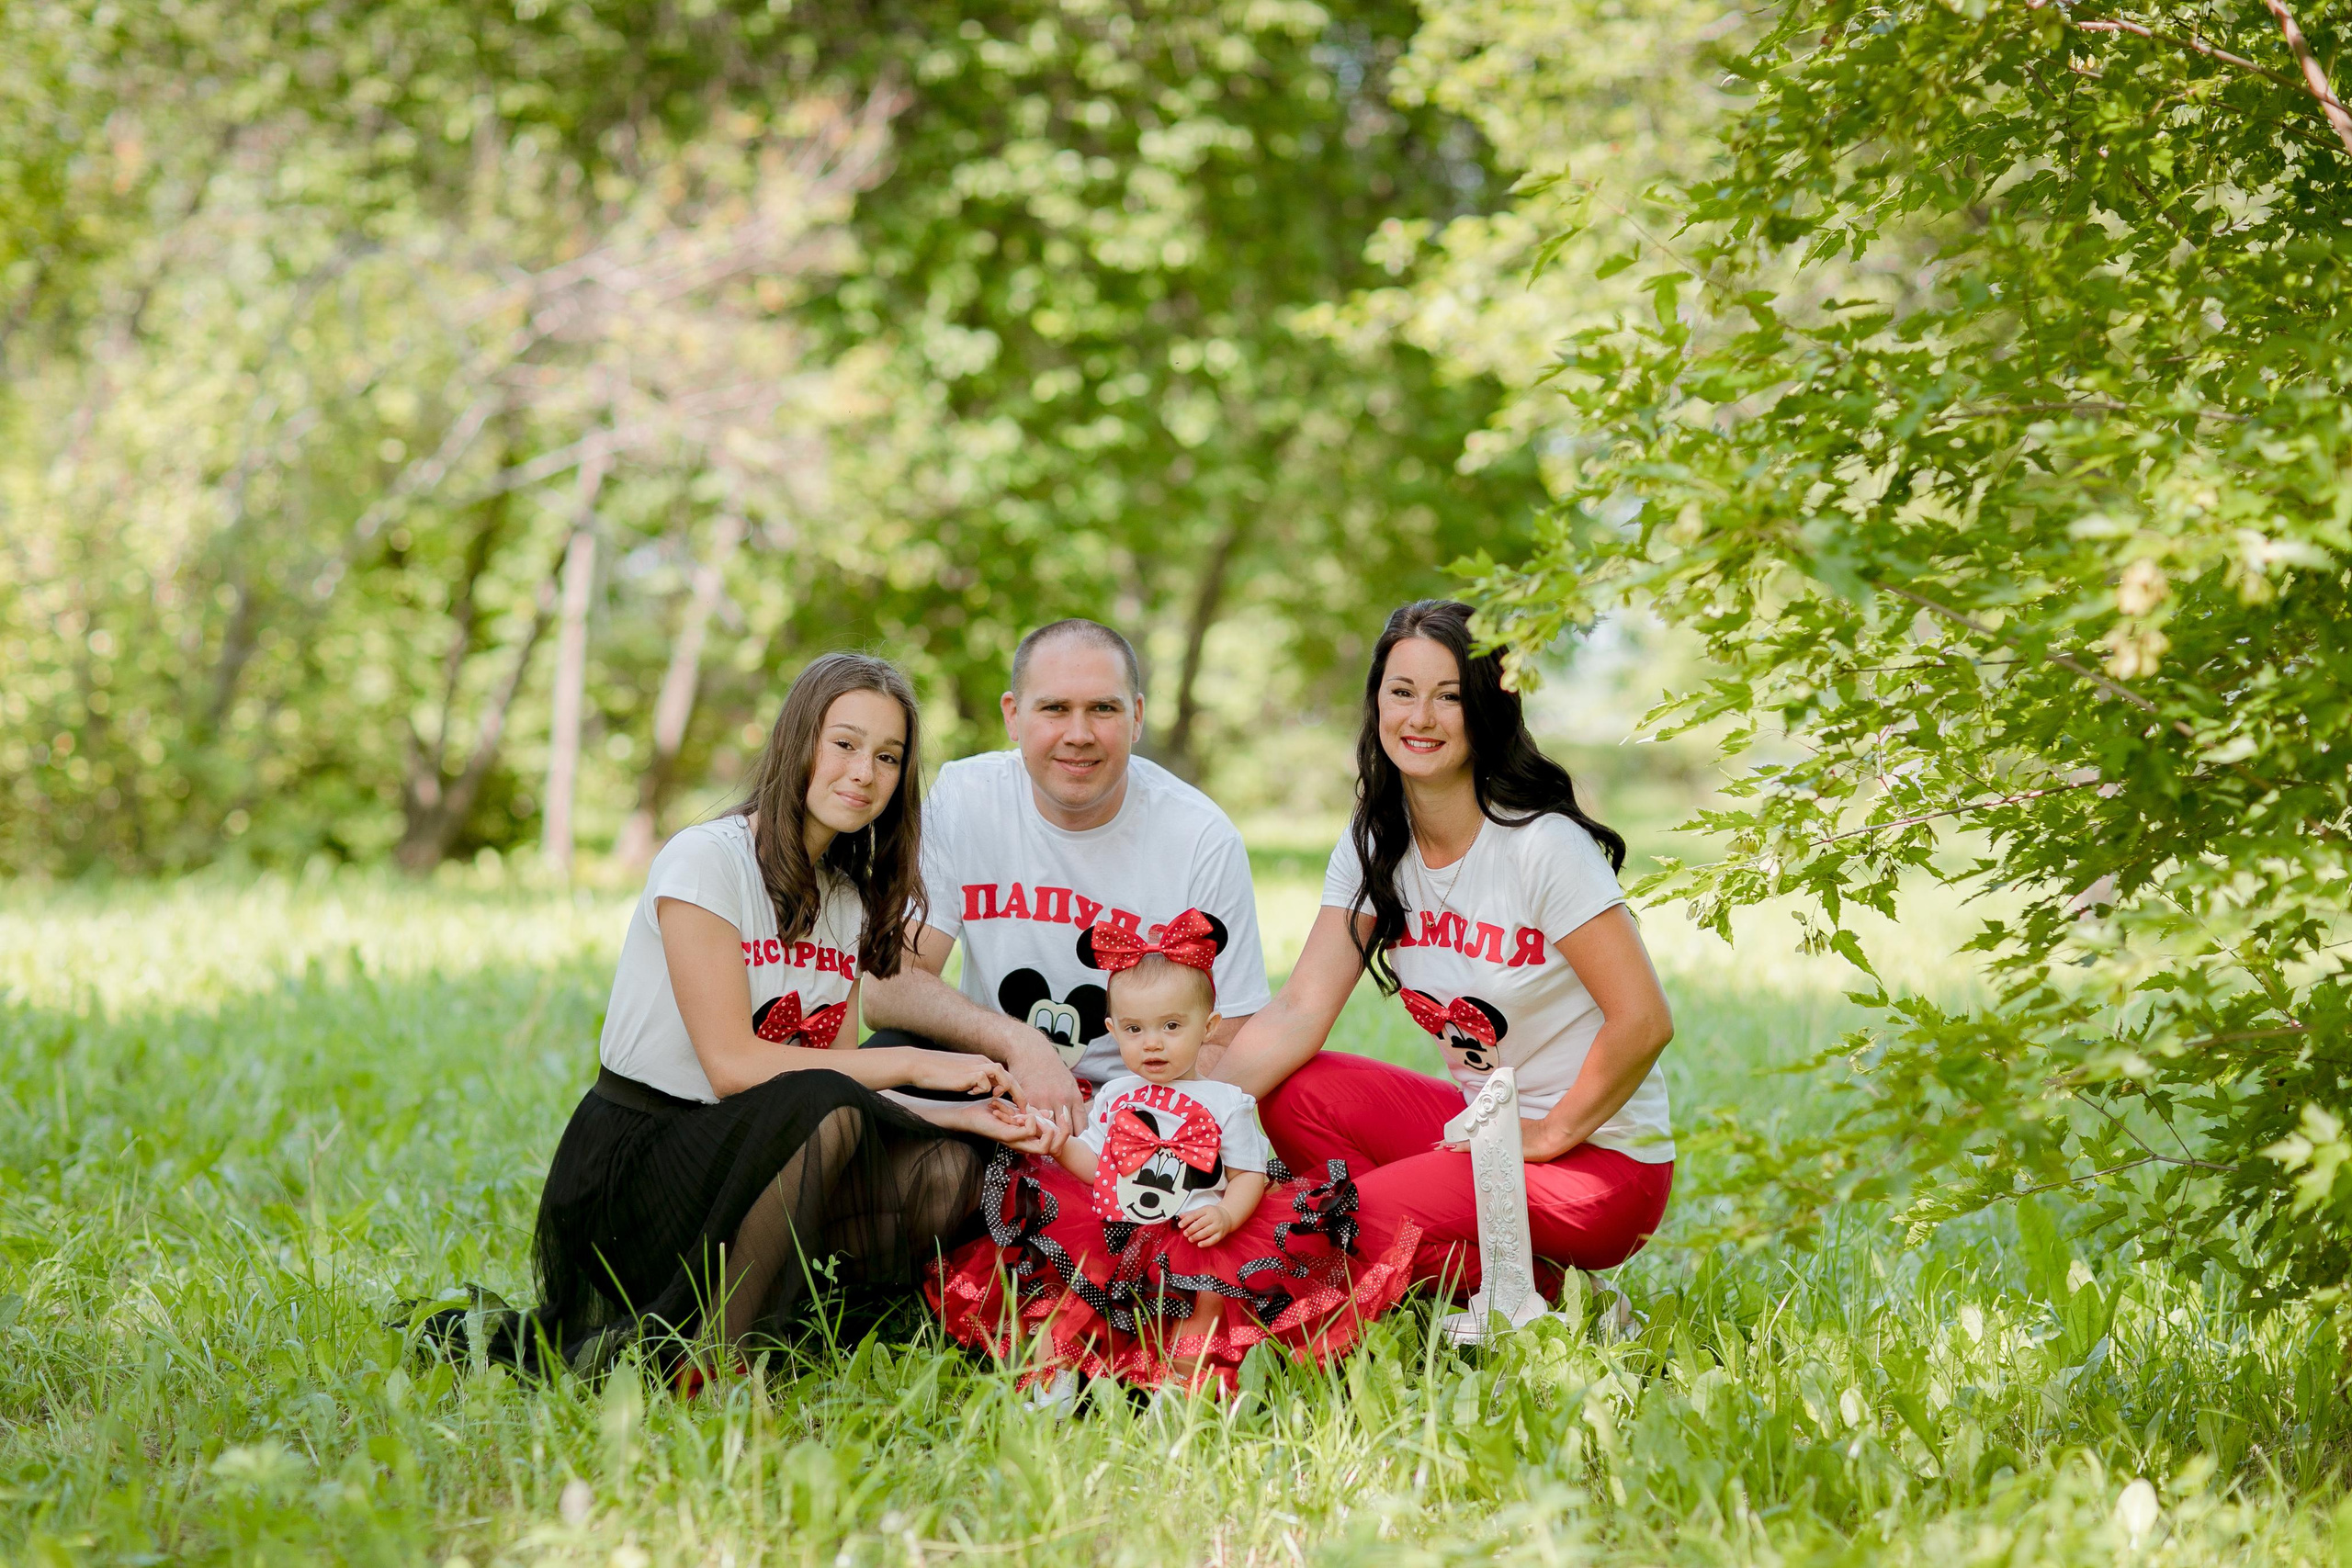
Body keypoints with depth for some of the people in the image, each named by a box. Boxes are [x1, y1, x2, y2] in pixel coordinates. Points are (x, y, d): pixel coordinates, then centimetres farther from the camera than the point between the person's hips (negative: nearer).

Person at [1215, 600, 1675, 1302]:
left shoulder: (1542, 845, -19)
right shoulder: (1372, 846, 2)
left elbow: (1644, 1022, -20)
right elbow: (1301, 1010, -6)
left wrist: (1551, 1134, -14)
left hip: (1602, 1158, -7)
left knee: (1356, 1219, -24)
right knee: (1294, 1094, -11)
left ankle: (1542, 1295, -2)